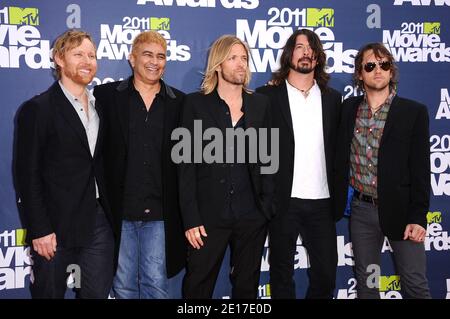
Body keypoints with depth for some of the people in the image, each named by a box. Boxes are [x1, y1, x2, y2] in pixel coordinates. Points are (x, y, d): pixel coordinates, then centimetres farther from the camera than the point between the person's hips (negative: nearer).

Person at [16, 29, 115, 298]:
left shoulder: (100, 107, 12)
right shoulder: (38, 109, -7)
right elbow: (28, 174, -10)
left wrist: (110, 214, 9)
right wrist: (39, 230, -14)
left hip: (99, 223, 5)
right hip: (56, 226, -5)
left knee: (98, 293, 8)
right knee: (49, 292, 8)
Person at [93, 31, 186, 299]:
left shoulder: (179, 102, 5)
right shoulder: (107, 95, 1)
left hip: (160, 213, 0)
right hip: (119, 210, 0)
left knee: (156, 284, 4)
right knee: (123, 285, 11)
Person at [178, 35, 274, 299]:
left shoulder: (260, 104, 9)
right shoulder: (196, 103, 0)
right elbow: (187, 164, -4)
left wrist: (267, 206, 1)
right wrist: (191, 218, -10)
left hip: (252, 216, 3)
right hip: (209, 215, -2)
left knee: (247, 287, 13)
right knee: (198, 287, 5)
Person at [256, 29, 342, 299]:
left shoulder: (332, 98, 10)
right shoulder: (268, 95, -1)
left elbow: (337, 148, 12)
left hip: (322, 202, 3)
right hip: (283, 201, -3)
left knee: (326, 273, 8)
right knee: (282, 273, 10)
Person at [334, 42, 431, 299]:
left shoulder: (414, 112, -5)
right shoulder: (350, 108, 5)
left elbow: (420, 169, -7)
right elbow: (341, 158, 11)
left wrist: (418, 217, -11)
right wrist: (341, 201, 4)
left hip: (400, 209, -3)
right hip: (361, 210, 3)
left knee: (415, 283, 3)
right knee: (365, 281, 14)